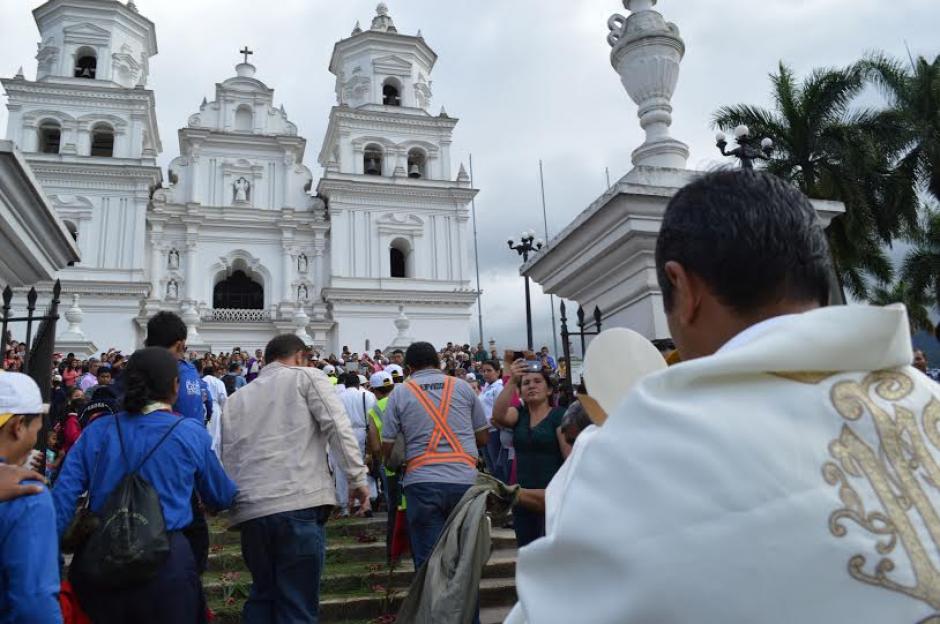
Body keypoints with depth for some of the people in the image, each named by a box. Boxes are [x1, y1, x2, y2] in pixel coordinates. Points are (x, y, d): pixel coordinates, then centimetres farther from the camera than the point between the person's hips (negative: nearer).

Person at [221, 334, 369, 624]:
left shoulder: (235, 398, 21)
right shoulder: (306, 377, 7)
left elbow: (226, 459, 18)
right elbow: (338, 427, -6)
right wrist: (357, 478, -3)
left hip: (250, 510, 5)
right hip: (299, 504, -5)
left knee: (263, 594, 23)